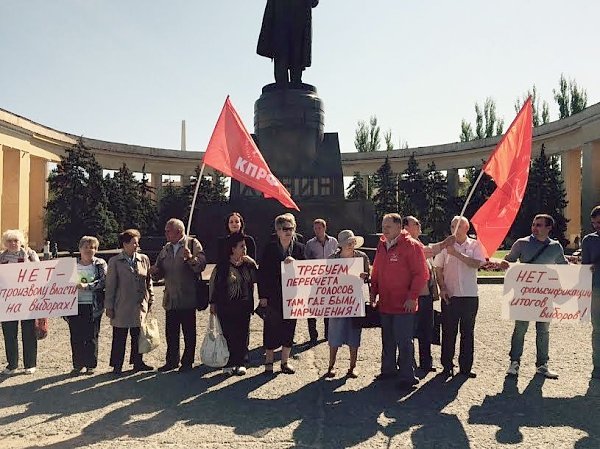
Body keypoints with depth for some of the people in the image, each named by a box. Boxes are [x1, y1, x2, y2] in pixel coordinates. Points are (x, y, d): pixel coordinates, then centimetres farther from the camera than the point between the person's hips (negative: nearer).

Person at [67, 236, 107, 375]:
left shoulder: (100, 264, 3)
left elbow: (103, 281, -9)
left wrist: (87, 286, -21)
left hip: (93, 306, -2)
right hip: (75, 305, 2)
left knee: (91, 336, 3)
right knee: (76, 336, 5)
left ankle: (91, 365, 15)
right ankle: (77, 365, 18)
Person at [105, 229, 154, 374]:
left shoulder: (144, 259, 6)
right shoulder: (115, 262, -3)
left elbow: (149, 281, 12)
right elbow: (110, 286, -2)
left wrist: (150, 300, 9)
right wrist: (109, 306, -3)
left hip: (140, 306, 3)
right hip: (122, 307, -3)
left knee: (138, 336, 11)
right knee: (119, 338, 6)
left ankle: (138, 362, 25)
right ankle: (117, 366, 18)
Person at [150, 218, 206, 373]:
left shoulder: (193, 244, -5)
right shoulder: (165, 249, 12)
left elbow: (201, 265, -17)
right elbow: (159, 273, 15)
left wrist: (191, 258, -35)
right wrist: (155, 272, -7)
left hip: (187, 298, -5)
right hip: (170, 299, 5)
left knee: (189, 333, 6)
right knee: (171, 333, 12)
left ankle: (187, 362, 18)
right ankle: (172, 361, 26)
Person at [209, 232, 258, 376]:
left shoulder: (248, 264, 7)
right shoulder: (223, 266, -4)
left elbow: (257, 279, 1)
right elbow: (214, 284, 3)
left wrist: (253, 264, -8)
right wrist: (213, 303, 4)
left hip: (244, 307, 3)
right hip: (226, 307, -3)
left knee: (242, 335, 7)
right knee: (228, 335, 1)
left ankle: (240, 362, 20)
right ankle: (229, 364, 14)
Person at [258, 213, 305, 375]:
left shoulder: (299, 248, 2)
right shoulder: (270, 248, -3)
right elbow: (262, 272, -3)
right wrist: (262, 295, -7)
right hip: (273, 296, -2)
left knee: (289, 327, 9)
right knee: (271, 328, 4)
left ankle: (285, 361, 25)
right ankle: (268, 361, 19)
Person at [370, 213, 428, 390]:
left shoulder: (411, 245, -10)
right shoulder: (382, 245, 11)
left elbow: (421, 274, -12)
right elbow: (376, 272, 18)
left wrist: (412, 297, -16)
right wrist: (374, 292, 10)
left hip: (404, 305, -7)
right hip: (385, 304, 7)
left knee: (404, 342, -1)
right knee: (387, 340, 17)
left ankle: (407, 376, 11)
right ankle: (388, 369, 32)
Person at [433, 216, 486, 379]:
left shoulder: (475, 245, 3)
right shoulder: (446, 245, 5)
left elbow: (476, 264, -13)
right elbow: (438, 269, 6)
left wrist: (457, 253, -17)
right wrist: (442, 288, -4)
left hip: (470, 295, 0)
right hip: (449, 296, 0)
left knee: (468, 332, 8)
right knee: (448, 332, 3)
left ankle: (466, 367, 19)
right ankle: (447, 366, 14)